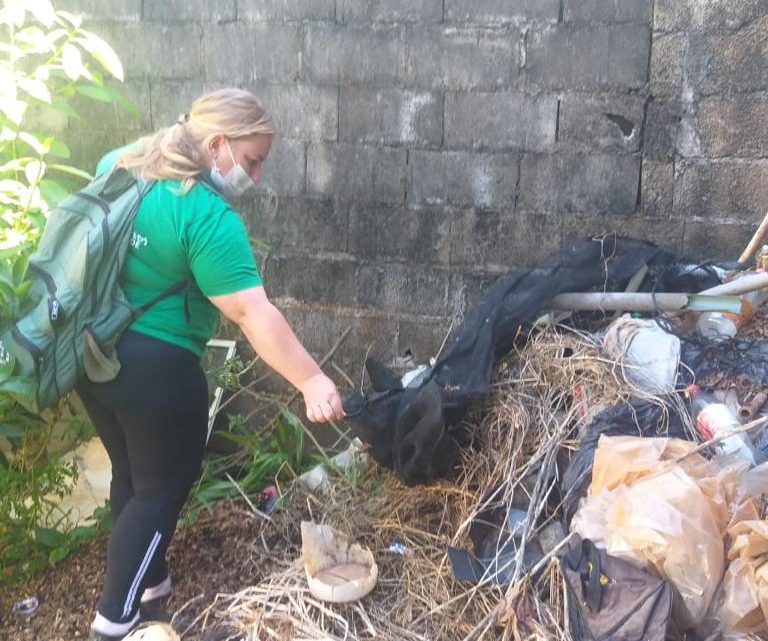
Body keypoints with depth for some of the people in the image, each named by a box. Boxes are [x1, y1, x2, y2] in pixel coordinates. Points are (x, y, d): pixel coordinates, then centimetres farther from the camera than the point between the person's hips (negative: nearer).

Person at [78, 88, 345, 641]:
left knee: (130, 474, 22)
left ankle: (147, 582, 39)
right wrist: (311, 381, -27)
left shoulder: (122, 164, 4)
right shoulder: (209, 217, -22)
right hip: (154, 368, -9)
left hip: (90, 351, 9)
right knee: (162, 488, 9)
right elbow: (253, 313, -28)